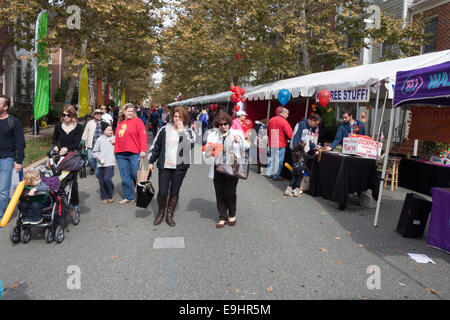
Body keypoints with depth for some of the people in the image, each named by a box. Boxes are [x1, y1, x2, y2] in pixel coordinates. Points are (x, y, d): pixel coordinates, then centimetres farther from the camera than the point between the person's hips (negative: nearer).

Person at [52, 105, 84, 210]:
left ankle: (75, 203, 12)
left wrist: (67, 148, -25)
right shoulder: (58, 126, 10)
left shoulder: (78, 127, 1)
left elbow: (77, 143, -8)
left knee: (72, 179, -1)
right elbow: (54, 139, 21)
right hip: (60, 156, 3)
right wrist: (55, 146, -1)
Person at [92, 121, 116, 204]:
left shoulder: (114, 138, 4)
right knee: (101, 181, 7)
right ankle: (104, 197, 22)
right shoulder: (100, 139, 4)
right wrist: (98, 157, -7)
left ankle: (110, 196, 4)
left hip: (110, 163, -2)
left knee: (107, 179, -17)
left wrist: (115, 143, -6)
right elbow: (94, 151, 9)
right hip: (101, 164, 2)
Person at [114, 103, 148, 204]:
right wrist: (116, 148, 11)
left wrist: (143, 150, -16)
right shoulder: (120, 122, 15)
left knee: (135, 175, 0)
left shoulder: (137, 120, -2)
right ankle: (129, 197, 19)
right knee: (125, 177, 8)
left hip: (134, 154, -5)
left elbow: (143, 135, -9)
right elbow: (118, 137, 21)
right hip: (120, 154, 6)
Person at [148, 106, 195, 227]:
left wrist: (181, 131, -17)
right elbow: (155, 146, 11)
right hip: (164, 166, 0)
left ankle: (169, 215, 25)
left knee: (174, 192, 8)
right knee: (162, 192, 0)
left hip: (180, 167, 0)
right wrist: (151, 161, 10)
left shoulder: (189, 132, 2)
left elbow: (189, 145, -18)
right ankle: (161, 213, 25)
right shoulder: (164, 130, 4)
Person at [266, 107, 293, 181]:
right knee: (278, 160, 3)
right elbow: (290, 134, -14)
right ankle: (276, 176, 9)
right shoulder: (284, 121, -14)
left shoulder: (271, 120, 7)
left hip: (271, 144, 7)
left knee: (271, 158, 19)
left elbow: (268, 131, 17)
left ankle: (268, 173, 26)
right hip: (280, 144, -7)